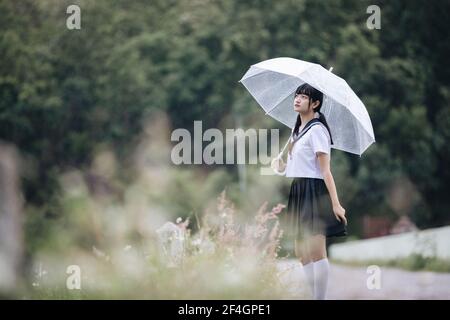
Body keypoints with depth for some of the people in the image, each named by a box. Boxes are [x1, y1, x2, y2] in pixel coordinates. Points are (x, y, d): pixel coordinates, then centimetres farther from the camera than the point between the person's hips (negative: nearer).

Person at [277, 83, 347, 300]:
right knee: (302, 253, 9)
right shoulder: (298, 130, 16)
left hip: (313, 190, -10)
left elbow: (325, 170, -16)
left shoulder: (316, 130, -11)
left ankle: (320, 298, -10)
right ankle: (315, 296, 14)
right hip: (298, 191, 10)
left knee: (316, 251, -11)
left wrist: (335, 203, -20)